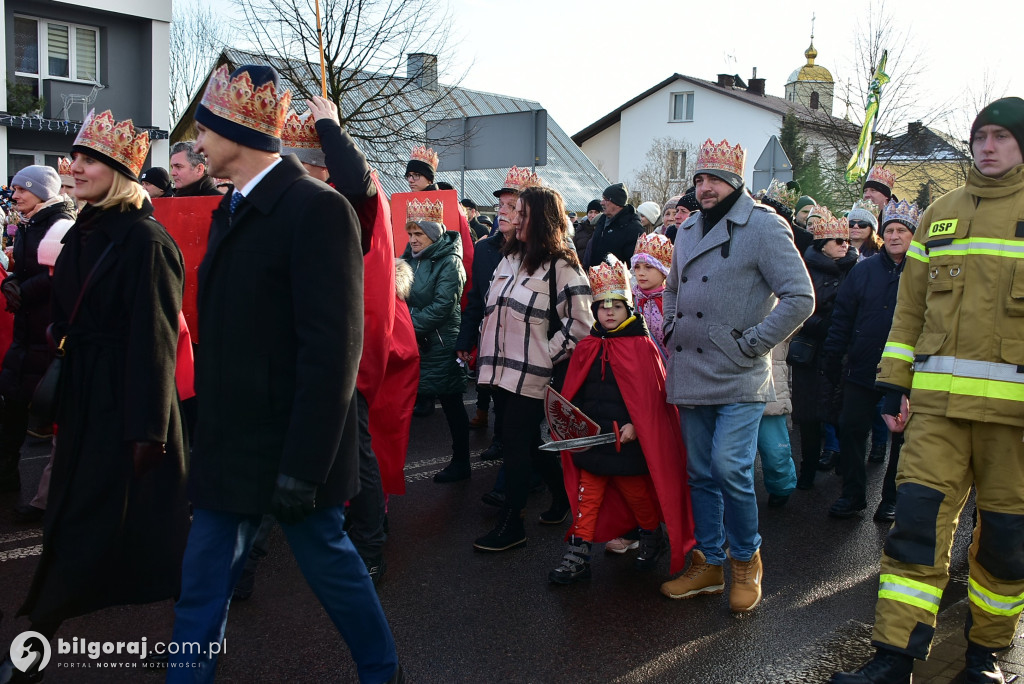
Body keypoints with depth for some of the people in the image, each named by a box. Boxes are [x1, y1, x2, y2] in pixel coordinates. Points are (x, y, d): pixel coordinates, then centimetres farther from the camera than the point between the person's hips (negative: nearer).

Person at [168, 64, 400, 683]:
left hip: (289, 446, -7)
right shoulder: (231, 211, 11)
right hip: (231, 445, 7)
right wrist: (211, 431, 13)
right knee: (205, 579, 13)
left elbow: (333, 349, -22)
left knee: (329, 560, 12)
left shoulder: (316, 208, -17)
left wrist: (303, 466, -22)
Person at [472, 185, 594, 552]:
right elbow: (491, 306, 21)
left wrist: (549, 354, -12)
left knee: (516, 443, -4)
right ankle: (563, 494, 34)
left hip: (532, 372, -8)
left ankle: (510, 525, 5)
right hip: (504, 367, 8)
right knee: (527, 442, 15)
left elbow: (580, 322, -13)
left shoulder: (561, 266, -11)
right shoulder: (511, 257, 13)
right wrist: (487, 348, 15)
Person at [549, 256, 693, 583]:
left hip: (628, 442, -3)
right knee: (587, 498, 6)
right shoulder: (586, 349, 5)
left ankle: (653, 537, 39)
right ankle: (577, 556, 11)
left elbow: (653, 397, -11)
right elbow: (573, 394, 9)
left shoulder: (643, 348, -8)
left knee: (636, 494, 13)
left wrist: (635, 427, -20)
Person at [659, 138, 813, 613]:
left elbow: (800, 298, -12)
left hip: (738, 378, -6)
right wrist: (672, 332, 16)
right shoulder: (688, 230, 14)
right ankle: (708, 564, 24)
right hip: (691, 375, 7)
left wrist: (752, 343, -13)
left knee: (730, 468, -13)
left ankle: (746, 561, 11)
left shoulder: (763, 226, -8)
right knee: (700, 473, 11)